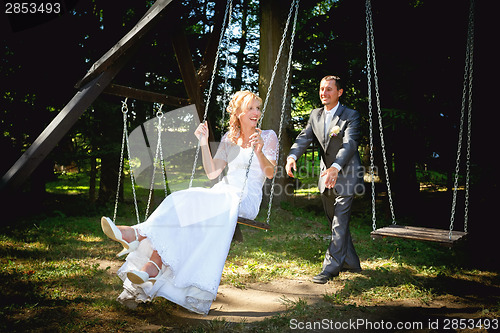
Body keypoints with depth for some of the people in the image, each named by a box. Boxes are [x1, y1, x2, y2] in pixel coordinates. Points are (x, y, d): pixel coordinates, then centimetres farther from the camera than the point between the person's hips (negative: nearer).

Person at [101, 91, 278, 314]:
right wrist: (204, 144, -2)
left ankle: (138, 233, -33)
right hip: (223, 192, 4)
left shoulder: (268, 136, 7)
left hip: (246, 200, -4)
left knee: (192, 207, -32)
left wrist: (259, 152, -24)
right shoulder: (229, 138, 18)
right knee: (181, 203, -27)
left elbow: (270, 173, -6)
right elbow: (212, 173, 9)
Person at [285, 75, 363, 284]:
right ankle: (350, 262, 31)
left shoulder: (351, 116, -13)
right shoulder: (315, 115, 6)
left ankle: (330, 267, -2)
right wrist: (292, 156, -26)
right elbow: (304, 138, -4)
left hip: (345, 175, -7)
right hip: (326, 176, 7)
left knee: (340, 222, -9)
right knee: (335, 222, 15)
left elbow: (349, 144, -27)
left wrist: (336, 168, -44)